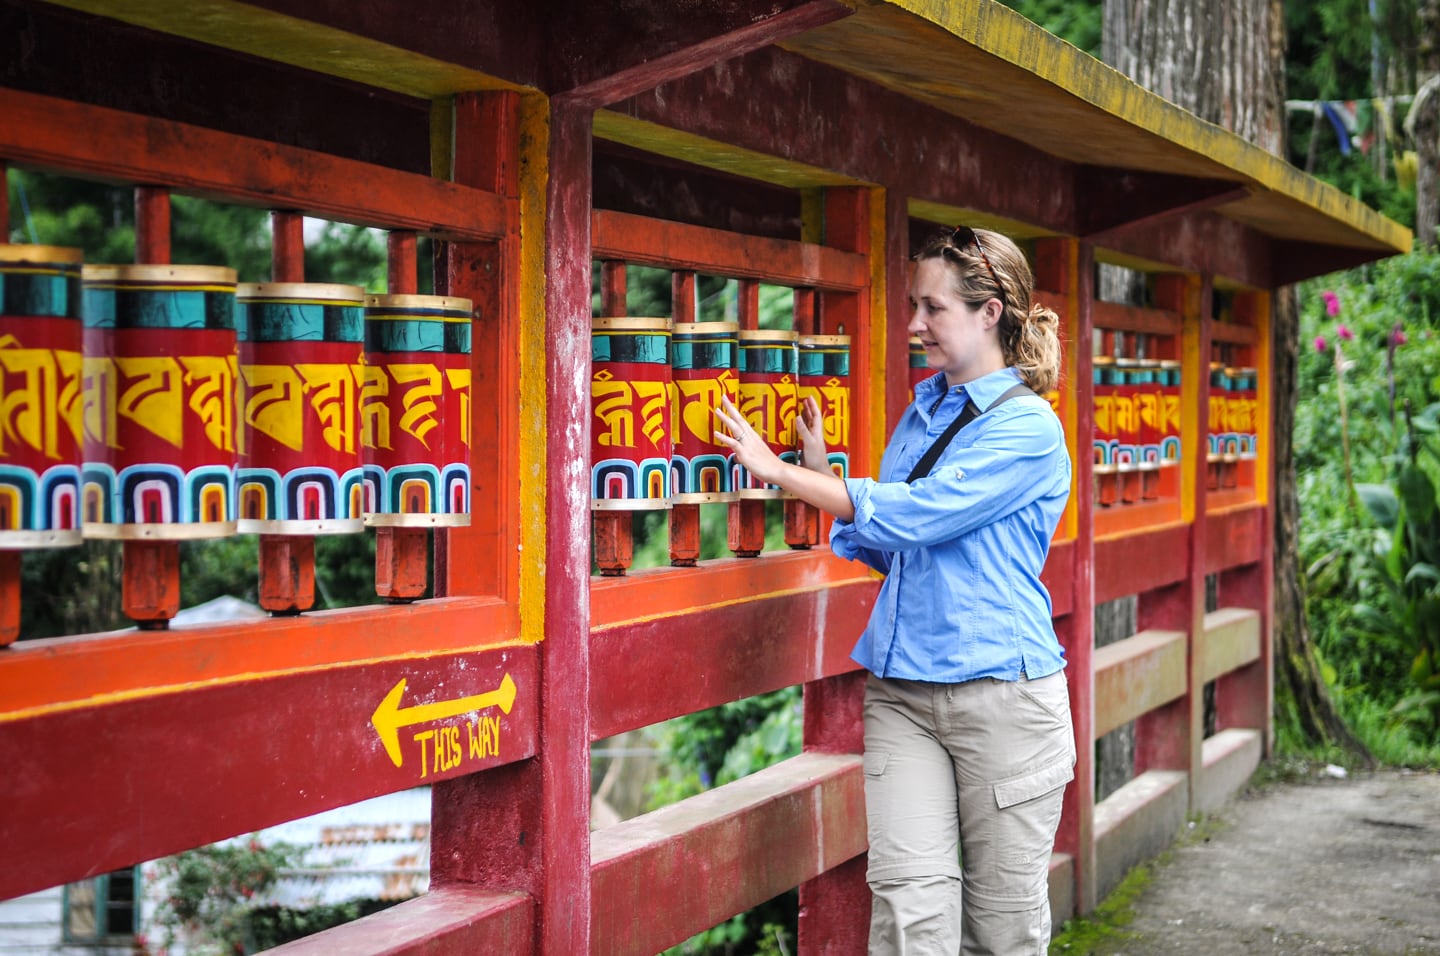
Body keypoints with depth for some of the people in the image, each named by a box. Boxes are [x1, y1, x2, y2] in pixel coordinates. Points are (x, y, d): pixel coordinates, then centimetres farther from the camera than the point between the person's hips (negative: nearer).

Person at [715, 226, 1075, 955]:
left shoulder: (1027, 428, -9)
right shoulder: (921, 412, 13)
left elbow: (913, 515, -18)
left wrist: (777, 471, -12)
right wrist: (820, 472, 6)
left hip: (1001, 695, -5)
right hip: (902, 690, 6)